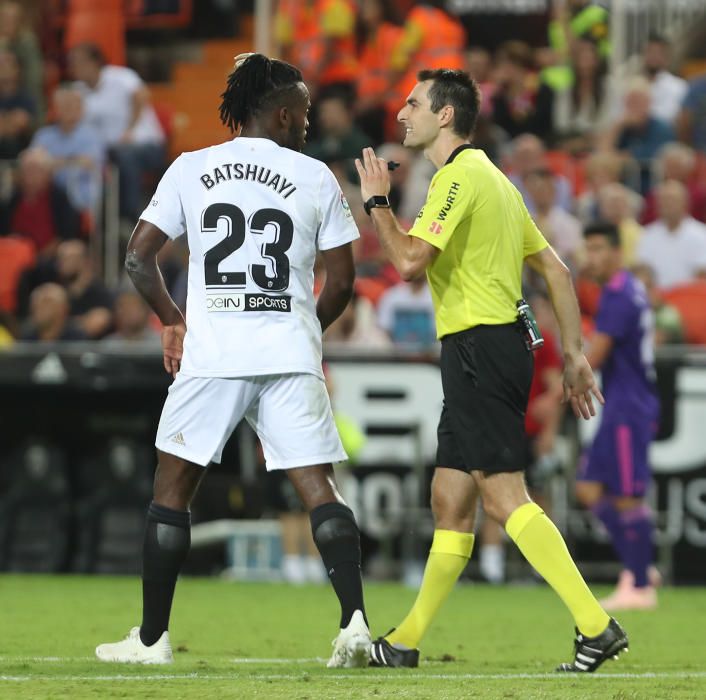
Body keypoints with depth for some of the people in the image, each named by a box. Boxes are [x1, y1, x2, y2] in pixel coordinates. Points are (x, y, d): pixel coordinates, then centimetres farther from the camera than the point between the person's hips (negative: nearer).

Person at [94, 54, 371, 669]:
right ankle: (354, 619, -17)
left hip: (211, 354, 0)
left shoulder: (191, 169, 6)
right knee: (318, 487, -1)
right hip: (291, 354, 0)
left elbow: (138, 256, 5)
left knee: (173, 486, 11)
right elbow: (341, 282, 6)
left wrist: (171, 320, 20)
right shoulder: (316, 178, 5)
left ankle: (152, 637, 13)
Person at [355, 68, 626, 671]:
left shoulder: (460, 176, -11)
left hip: (479, 346, -10)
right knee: (450, 504, 13)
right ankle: (405, 642, 19)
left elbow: (410, 261, -22)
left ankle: (596, 625, -21)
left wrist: (376, 201, -7)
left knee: (505, 497, -15)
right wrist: (574, 353, 21)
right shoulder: (492, 178, 20)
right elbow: (556, 269, 21)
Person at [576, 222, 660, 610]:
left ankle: (641, 587, -2)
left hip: (627, 410, -10)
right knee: (590, 488, 9)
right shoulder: (632, 289, 14)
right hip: (621, 408, 10)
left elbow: (594, 358, -21)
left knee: (628, 499, -6)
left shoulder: (618, 295, -16)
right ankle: (636, 568, 10)